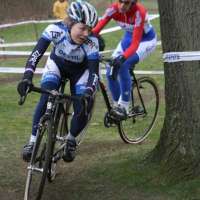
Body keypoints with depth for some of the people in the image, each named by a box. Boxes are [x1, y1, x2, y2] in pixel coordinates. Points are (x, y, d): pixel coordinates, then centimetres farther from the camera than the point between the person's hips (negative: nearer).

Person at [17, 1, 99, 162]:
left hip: (79, 72, 0)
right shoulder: (56, 30, -34)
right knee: (45, 99, -24)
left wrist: (89, 92, -55)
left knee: (83, 110, -15)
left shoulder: (91, 42, -34)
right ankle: (33, 141, -13)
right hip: (57, 65, 0)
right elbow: (37, 52, -39)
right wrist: (27, 76, -53)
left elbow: (94, 71, -37)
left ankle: (71, 140, 16)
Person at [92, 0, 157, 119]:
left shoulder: (139, 12, -35)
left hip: (146, 40, -5)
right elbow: (96, 29, -25)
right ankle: (117, 105, 10)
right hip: (128, 37, 6)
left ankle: (124, 108, -19)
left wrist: (122, 58, -55)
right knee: (111, 70, -10)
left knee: (123, 65, -28)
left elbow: (135, 43, -40)